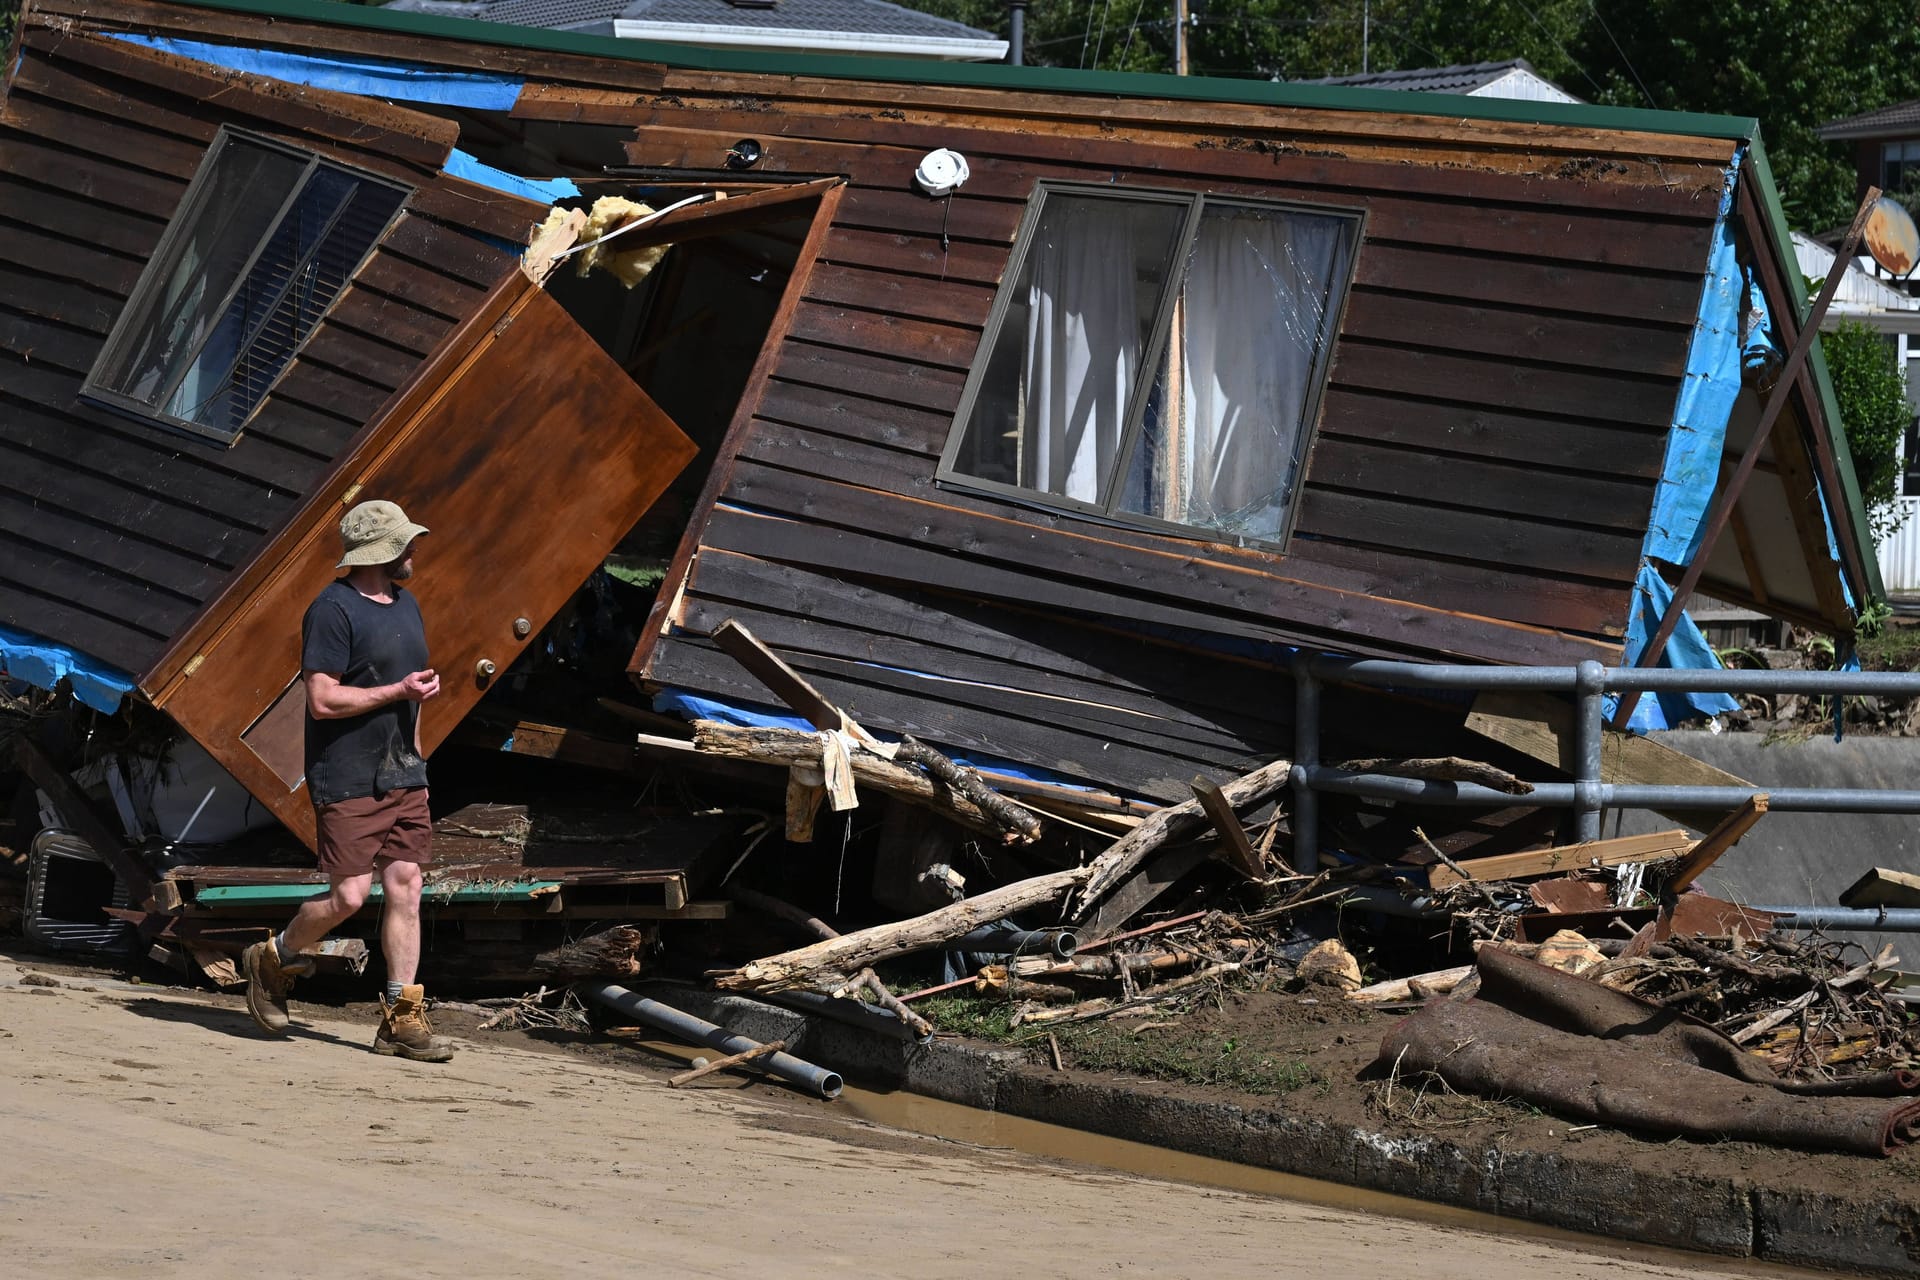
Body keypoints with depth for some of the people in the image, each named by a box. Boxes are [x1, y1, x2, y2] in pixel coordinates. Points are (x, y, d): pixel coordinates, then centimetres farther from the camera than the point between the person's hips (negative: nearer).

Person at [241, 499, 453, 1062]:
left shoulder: (406, 605, 15)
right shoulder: (334, 610, -13)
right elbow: (323, 699, -18)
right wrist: (399, 690, -16)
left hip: (401, 777, 8)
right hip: (346, 779, -8)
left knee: (405, 888, 0)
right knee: (349, 895, -9)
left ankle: (402, 1018, 3)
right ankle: (272, 960, 18)